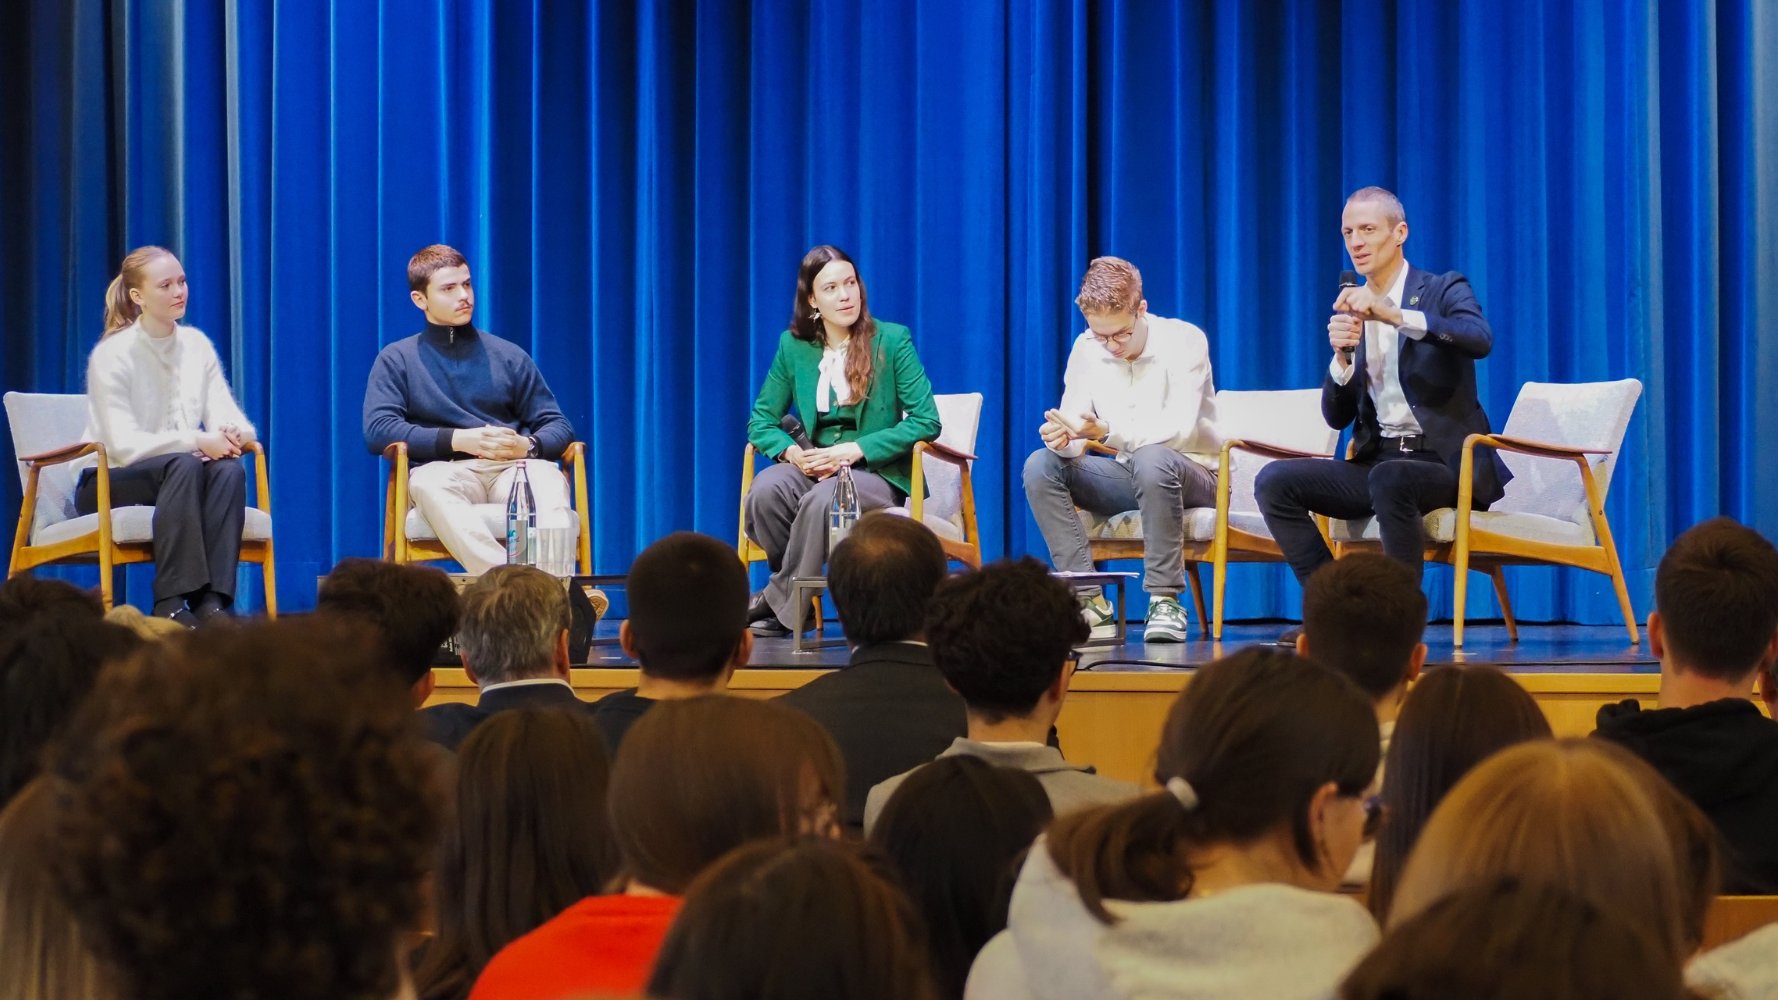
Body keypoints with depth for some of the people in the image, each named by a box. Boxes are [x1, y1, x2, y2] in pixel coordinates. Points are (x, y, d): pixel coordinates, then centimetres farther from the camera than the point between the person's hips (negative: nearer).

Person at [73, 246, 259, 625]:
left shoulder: (196, 345, 4)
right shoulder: (113, 355, -12)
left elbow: (226, 414, -3)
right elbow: (123, 444, -20)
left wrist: (233, 433, -28)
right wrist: (196, 441, -31)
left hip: (179, 472, 5)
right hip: (106, 483, -5)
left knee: (229, 469, -29)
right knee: (183, 465, -36)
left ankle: (213, 602, -39)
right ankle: (171, 604, -41)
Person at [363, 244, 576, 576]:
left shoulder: (509, 356, 22)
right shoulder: (397, 360, 17)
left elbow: (558, 427, 18)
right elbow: (378, 430, 1)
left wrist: (528, 446, -7)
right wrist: (458, 440, -10)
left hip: (513, 467, 2)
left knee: (549, 478, -35)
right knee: (429, 483, -39)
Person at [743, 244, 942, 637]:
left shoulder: (893, 340, -1)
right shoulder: (793, 346, 8)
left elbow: (926, 421, -8)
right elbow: (761, 421, 11)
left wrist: (853, 451, -16)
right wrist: (792, 452, -12)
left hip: (877, 473, -3)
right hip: (812, 468, 3)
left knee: (821, 501, -37)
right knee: (765, 488, -32)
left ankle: (777, 605, -23)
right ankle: (794, 598, -19)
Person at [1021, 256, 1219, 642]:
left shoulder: (1184, 341, -15)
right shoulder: (1086, 349, -2)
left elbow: (1178, 430, -27)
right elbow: (1074, 437, -4)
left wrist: (1106, 432, -42)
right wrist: (1062, 437, -31)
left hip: (1191, 475, -5)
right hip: (1128, 476, 5)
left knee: (1151, 460, -39)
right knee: (1040, 466, -19)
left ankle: (1165, 600, -30)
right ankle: (1090, 602, -24)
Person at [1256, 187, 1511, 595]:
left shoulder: (1444, 290, 0)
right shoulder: (1351, 310, 14)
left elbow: (1481, 340, -23)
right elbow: (1337, 417, 9)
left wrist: (1393, 314, -31)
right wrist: (1343, 356, -11)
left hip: (1445, 462, -5)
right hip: (1377, 461, 5)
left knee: (1390, 479, -38)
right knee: (1274, 481, -15)